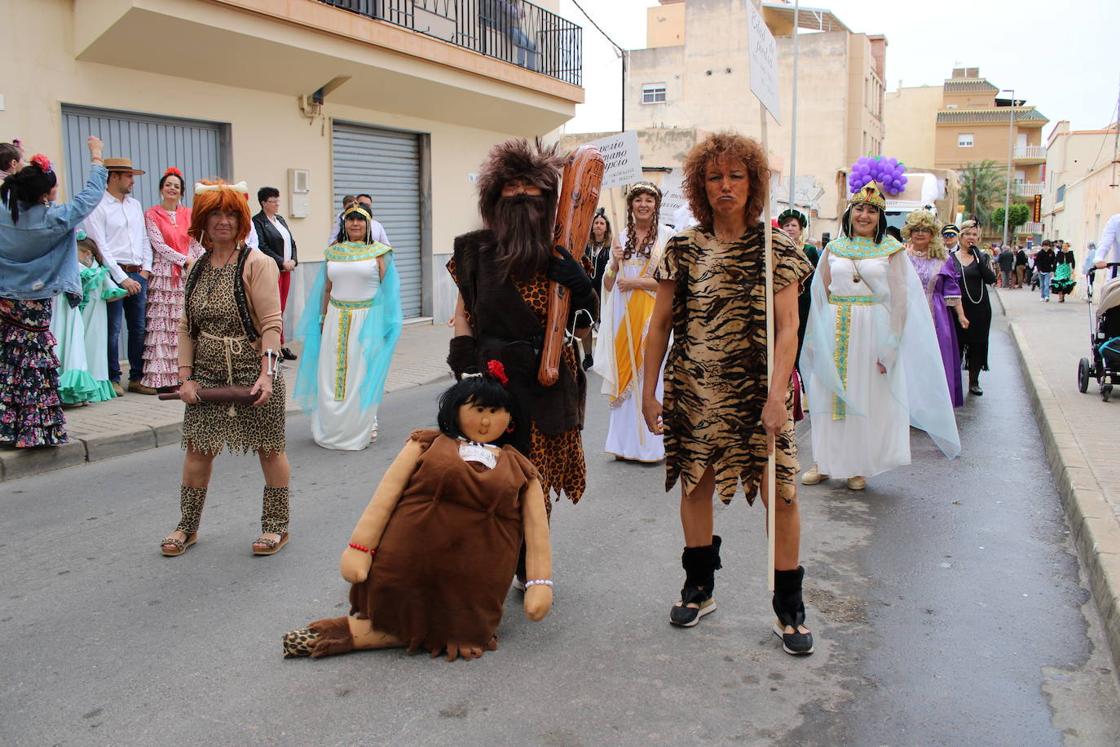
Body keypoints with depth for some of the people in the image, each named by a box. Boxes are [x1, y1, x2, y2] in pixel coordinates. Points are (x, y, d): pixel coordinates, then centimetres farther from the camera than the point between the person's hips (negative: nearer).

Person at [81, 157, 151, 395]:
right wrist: (122, 278, -13)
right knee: (113, 329, -4)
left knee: (140, 327, 7)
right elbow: (100, 247, -10)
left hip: (138, 275, 6)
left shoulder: (135, 205, 17)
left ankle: (137, 378, 15)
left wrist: (146, 269, 7)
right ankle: (112, 379, 6)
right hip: (113, 274, -6)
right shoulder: (98, 206, -5)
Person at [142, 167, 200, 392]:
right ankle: (162, 377, -6)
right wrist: (185, 260, -9)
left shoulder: (188, 214, 14)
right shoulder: (152, 214, 2)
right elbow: (159, 245, -5)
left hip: (188, 275, 4)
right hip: (163, 274, -4)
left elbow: (197, 244, 14)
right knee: (163, 324, -6)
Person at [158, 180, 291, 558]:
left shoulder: (256, 263, -9)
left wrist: (267, 373, -23)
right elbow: (186, 326, 10)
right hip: (207, 375, 5)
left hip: (253, 374, -5)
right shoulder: (197, 268, 9)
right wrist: (185, 377, 2)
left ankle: (277, 526, 21)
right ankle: (187, 527, 26)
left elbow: (271, 324, -14)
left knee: (269, 448, 6)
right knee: (197, 448, 10)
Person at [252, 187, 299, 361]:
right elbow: (262, 247, -15)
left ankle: (275, 344, 13)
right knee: (276, 309, -5)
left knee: (281, 308, 8)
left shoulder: (281, 219, 17)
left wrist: (293, 260, 0)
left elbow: (291, 242, 18)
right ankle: (281, 345, -1)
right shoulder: (258, 221, -7)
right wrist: (282, 262, -16)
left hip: (286, 269, 8)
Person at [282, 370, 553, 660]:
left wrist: (540, 583, -6)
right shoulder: (428, 443, 11)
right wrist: (360, 547, -7)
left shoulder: (520, 469, 14)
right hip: (407, 568, -2)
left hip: (471, 587, 2)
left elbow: (536, 528, 5)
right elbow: (387, 493, 3)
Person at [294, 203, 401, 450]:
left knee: (362, 374, 2)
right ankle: (330, 429, 18)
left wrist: (385, 325, -6)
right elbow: (327, 289, 14)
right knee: (331, 374, 5)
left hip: (367, 319, -3)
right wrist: (324, 319, 10)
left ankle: (362, 428, 16)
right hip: (337, 320, 3)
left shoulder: (378, 251, 1)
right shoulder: (333, 251, 10)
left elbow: (386, 289, -1)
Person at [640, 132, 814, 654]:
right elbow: (660, 325, 6)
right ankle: (699, 588, 32)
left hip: (757, 392, -2)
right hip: (693, 394, 2)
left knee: (780, 494, -3)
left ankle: (789, 608, 14)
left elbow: (787, 328, -8)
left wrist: (776, 394, -19)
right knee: (695, 485, 12)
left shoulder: (776, 246, -3)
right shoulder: (683, 248, 3)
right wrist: (649, 391, 3)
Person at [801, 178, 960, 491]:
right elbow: (820, 295, 9)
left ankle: (858, 467, 14)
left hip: (871, 333, -2)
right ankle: (824, 462, 17)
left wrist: (889, 347, -11)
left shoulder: (891, 251, 0)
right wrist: (816, 340, 3)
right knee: (829, 396, 6)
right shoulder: (833, 249, 8)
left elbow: (900, 300, -4)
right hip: (835, 333, 3)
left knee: (866, 399, 3)